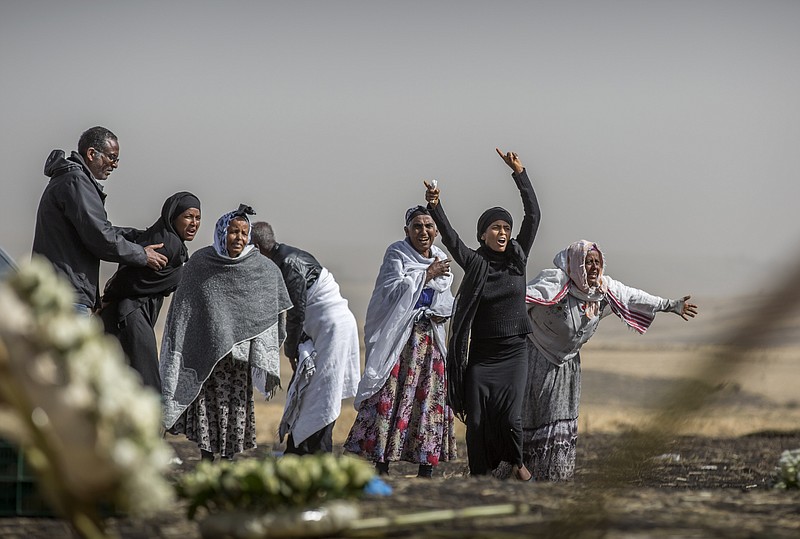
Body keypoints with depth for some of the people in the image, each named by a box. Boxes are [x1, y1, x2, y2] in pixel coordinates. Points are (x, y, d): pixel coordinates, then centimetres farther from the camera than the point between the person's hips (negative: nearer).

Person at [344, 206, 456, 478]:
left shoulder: (441, 258, 13)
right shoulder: (396, 254, -4)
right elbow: (395, 288, -18)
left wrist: (442, 312, -1)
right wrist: (427, 274, -14)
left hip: (430, 338, 6)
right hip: (400, 335, -6)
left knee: (431, 397, 3)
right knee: (391, 394, -11)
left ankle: (426, 469, 7)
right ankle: (382, 464, -11)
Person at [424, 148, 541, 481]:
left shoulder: (517, 257, 4)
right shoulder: (475, 263, -1)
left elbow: (533, 216, -3)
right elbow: (450, 238, -16)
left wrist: (520, 175, -10)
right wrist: (434, 207, -33)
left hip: (513, 352, 0)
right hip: (481, 353, 0)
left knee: (509, 416, -10)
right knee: (477, 419, -2)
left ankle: (516, 461, 15)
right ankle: (479, 477, 10)